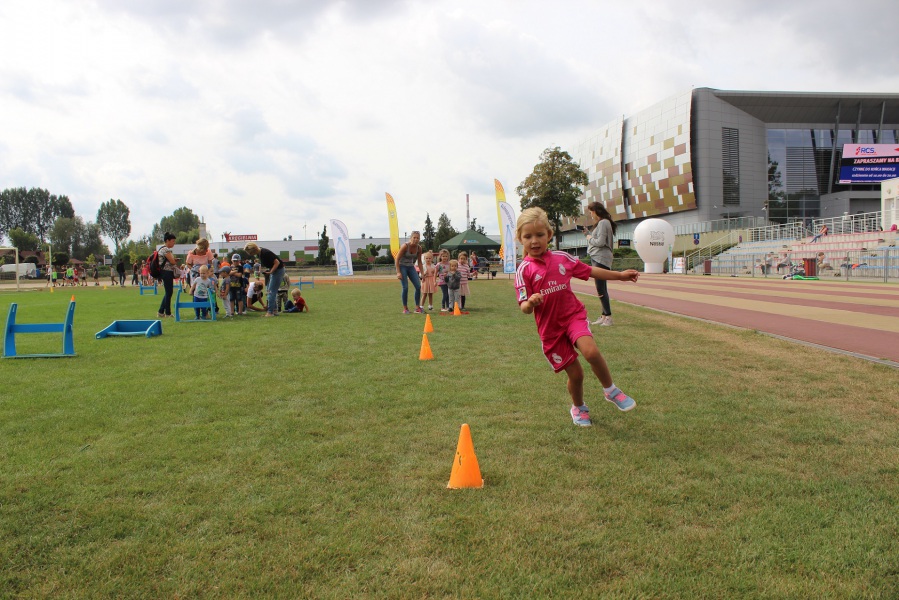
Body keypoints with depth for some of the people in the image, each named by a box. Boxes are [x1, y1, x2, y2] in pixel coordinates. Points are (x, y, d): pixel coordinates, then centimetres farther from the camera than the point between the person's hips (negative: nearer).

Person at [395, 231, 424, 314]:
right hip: (402, 266, -5)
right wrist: (398, 272, -21)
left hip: (411, 267, 5)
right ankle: (405, 308, 2)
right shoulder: (405, 246, -20)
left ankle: (417, 307, 4)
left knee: (418, 286, -6)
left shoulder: (419, 248, -6)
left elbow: (419, 261, 5)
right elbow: (397, 259, -16)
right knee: (405, 288, -12)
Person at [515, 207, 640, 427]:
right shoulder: (524, 270, -7)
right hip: (550, 326, -1)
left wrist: (619, 275, 17)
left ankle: (611, 390, 2)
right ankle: (578, 407, 35)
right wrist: (530, 302, -33)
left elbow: (590, 271, 16)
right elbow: (524, 308, -10)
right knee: (575, 373, 3)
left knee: (591, 351, -26)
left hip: (574, 315, 1)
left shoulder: (562, 258, 2)